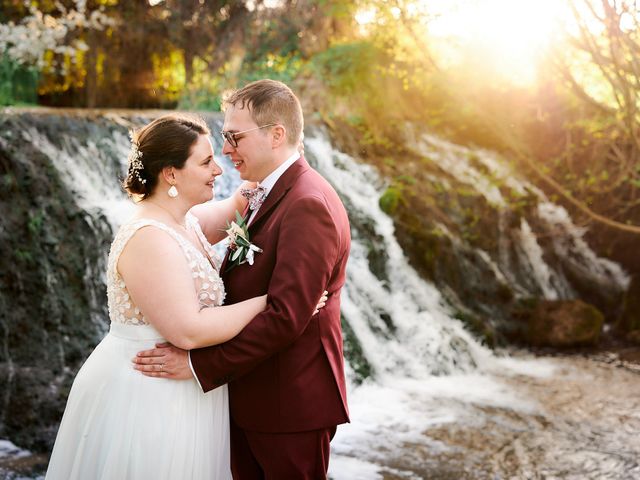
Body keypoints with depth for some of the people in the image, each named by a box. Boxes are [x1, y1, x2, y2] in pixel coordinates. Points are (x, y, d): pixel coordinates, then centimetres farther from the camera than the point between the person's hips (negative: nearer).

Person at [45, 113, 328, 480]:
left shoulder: (183, 222, 6)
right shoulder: (150, 238, -23)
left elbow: (233, 212, 26)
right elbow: (188, 331, -28)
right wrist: (269, 302, -22)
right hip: (143, 402, -10)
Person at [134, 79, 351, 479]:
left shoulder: (308, 206, -21)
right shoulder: (266, 195, 10)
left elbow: (284, 317, -26)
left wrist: (200, 364, -23)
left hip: (290, 407, -9)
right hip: (249, 401, 9)